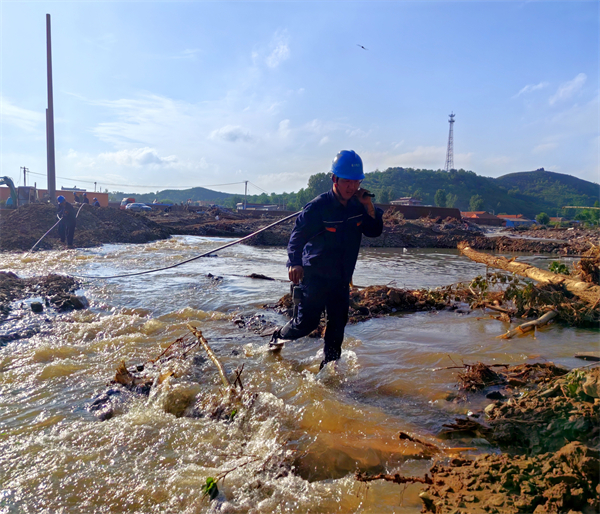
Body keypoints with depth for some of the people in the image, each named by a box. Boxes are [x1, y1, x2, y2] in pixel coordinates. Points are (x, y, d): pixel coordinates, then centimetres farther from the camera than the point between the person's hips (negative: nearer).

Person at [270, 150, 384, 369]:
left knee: (338, 322, 8)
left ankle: (329, 365, 25)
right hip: (315, 275, -5)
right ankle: (279, 336, 32)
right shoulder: (318, 207, -18)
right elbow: (298, 235, -15)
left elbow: (374, 231, 3)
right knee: (307, 322, 1)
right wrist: (294, 263, -29)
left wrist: (370, 207, -14)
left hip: (341, 278, 6)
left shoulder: (358, 206, -1)